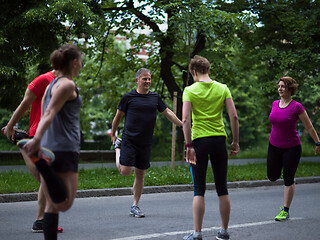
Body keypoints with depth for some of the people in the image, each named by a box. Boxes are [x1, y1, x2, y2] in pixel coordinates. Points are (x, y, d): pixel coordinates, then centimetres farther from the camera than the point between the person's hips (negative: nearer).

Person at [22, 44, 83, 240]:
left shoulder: (51, 85, 18)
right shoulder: (68, 85, -8)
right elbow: (49, 113, -22)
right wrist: (37, 139, -33)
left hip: (48, 148, 9)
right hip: (64, 149, -9)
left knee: (52, 205, 9)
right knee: (64, 203, -12)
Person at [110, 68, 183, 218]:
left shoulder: (155, 98, 10)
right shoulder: (128, 97, -1)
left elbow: (168, 113, 17)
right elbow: (118, 116, 8)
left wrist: (183, 125, 10)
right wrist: (113, 135, 13)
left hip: (145, 143, 4)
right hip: (129, 141, -3)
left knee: (140, 174, 6)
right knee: (125, 171, -10)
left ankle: (135, 206, 16)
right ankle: (118, 146, 19)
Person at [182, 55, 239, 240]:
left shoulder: (190, 90, -4)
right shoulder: (223, 88, 4)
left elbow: (186, 119, -14)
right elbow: (234, 116, -2)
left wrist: (189, 145, -13)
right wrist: (236, 141, 5)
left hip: (199, 141, -2)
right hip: (220, 140, 3)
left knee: (199, 189, 3)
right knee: (222, 188, 10)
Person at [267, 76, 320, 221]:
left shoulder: (297, 107, -16)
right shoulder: (275, 104, 0)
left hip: (291, 148, -5)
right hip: (274, 146, 5)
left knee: (288, 180, 0)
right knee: (272, 177, 12)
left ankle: (285, 211, 11)